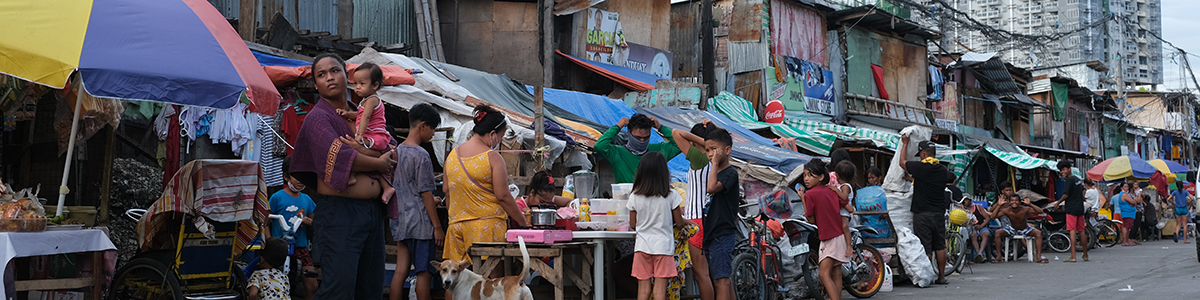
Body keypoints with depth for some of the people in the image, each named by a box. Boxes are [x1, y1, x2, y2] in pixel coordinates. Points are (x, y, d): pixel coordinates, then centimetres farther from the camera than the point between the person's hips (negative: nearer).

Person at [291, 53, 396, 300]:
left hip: (373, 211, 7)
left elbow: (394, 153, 9)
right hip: (339, 212, -7)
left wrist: (363, 151, -10)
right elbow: (340, 157, -19)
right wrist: (378, 162, -6)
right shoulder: (318, 117, -2)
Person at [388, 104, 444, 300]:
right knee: (424, 273, -2)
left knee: (400, 271, 7)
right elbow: (426, 194, -14)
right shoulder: (421, 155, -13)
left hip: (399, 221, 8)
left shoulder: (397, 151, 11)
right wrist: (438, 227, -10)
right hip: (420, 224, -8)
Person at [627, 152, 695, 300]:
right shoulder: (671, 195, -6)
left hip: (642, 246, 2)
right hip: (663, 246, -2)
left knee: (643, 288, 6)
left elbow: (633, 225, 4)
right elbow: (679, 222, 0)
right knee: (660, 288, -1)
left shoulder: (635, 197, -2)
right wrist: (688, 221, 22)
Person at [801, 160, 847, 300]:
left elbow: (812, 220, -4)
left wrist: (802, 198, 1)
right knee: (836, 274, 11)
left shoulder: (810, 194, -11)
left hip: (829, 238, -8)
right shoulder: (832, 190, 8)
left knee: (824, 274, -12)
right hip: (840, 235, 8)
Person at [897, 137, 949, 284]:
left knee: (925, 248, -1)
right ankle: (941, 276, 16)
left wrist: (905, 143, 15)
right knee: (940, 245, 12)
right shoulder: (943, 170, 3)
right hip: (939, 212, 5)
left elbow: (902, 162, 4)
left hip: (922, 213, -5)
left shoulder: (920, 167, -13)